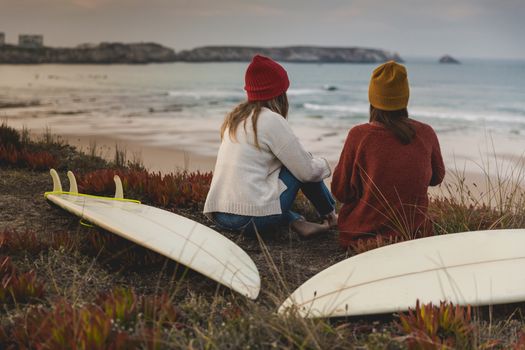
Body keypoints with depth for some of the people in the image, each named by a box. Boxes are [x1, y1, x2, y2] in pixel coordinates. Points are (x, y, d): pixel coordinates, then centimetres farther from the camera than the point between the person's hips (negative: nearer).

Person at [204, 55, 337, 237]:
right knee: (305, 168, 11)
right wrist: (323, 164, 18)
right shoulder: (272, 120, -7)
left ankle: (295, 221, 7)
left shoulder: (235, 117, 14)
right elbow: (307, 171, -5)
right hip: (252, 219, -7)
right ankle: (330, 216, 27)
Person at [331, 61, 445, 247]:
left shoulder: (358, 135, -16)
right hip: (414, 234, 3)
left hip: (361, 235, -2)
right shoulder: (426, 133, -7)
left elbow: (341, 192, -7)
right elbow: (437, 177, 12)